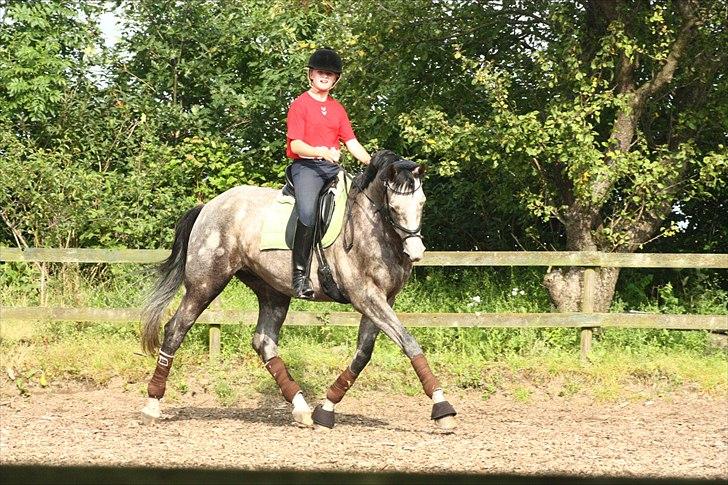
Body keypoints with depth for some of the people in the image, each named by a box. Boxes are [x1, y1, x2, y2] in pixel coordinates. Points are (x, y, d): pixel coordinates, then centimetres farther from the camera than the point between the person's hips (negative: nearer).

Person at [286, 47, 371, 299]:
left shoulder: (337, 109, 20)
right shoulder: (300, 105, 2)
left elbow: (352, 143, 16)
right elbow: (295, 145, -8)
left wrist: (373, 164, -1)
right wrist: (319, 151, -26)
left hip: (333, 168, 6)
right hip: (306, 166, -6)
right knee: (308, 213, -33)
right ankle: (300, 273, -28)